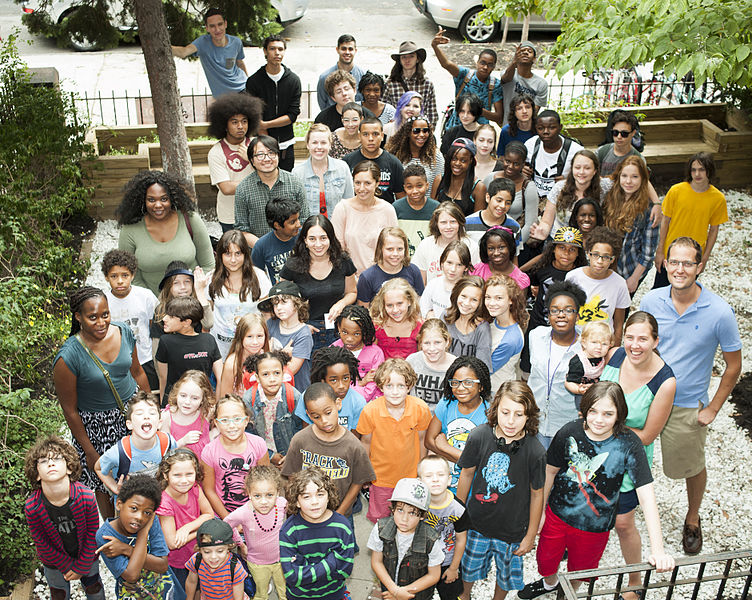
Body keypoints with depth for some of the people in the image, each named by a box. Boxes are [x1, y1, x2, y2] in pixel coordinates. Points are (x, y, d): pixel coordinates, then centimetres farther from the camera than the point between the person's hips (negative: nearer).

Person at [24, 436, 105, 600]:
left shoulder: (86, 496, -31)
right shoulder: (31, 507, -30)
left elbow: (92, 533, -16)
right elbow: (42, 543, -15)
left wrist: (82, 567, -11)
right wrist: (67, 566, -9)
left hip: (86, 556, 0)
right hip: (54, 561, 0)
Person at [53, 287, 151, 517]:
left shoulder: (124, 332, -12)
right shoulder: (68, 357, -25)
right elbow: (69, 410, -15)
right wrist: (89, 451, -9)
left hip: (133, 410, 4)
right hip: (97, 425, -4)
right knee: (105, 485, 14)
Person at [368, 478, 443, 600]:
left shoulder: (431, 541, -26)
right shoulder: (380, 529, -21)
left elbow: (434, 576, -14)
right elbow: (376, 562, -10)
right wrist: (395, 590, -19)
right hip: (388, 589, 1)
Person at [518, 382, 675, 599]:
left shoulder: (628, 443, -25)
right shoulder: (569, 433, -20)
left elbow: (646, 496, -27)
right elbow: (550, 471, -3)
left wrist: (658, 549, -34)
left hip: (594, 527, -1)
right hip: (557, 514, 1)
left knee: (578, 572, 22)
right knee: (546, 560, 23)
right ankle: (550, 582, 58)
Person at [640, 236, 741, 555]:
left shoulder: (720, 312, -19)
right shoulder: (651, 301, -11)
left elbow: (733, 365, -7)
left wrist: (713, 409, -8)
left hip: (688, 406, -2)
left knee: (692, 467, 18)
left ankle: (692, 518, 46)